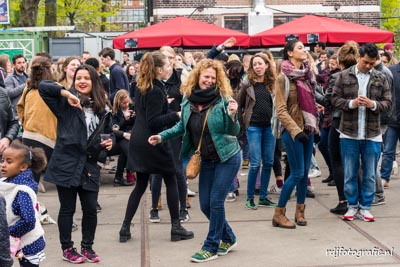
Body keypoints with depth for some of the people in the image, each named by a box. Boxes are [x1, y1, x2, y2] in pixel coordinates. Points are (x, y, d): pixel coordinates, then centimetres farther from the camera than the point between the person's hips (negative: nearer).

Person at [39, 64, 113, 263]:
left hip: (90, 166, 4)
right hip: (66, 163, -4)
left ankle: (87, 247, 24)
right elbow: (43, 87, -15)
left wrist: (110, 142, -1)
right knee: (67, 208, 5)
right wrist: (67, 94, -23)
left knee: (90, 209, 6)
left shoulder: (102, 108, 9)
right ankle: (67, 249, 19)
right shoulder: (66, 102, -4)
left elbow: (109, 132, 21)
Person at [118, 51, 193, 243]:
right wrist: (176, 115, -22)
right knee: (171, 182, 7)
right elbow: (153, 121, -22)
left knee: (141, 185, 14)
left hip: (138, 142, 8)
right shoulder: (156, 91, -18)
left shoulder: (141, 88, 9)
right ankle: (176, 228, 12)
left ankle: (125, 228, 11)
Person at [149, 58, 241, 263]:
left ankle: (211, 247, 8)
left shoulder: (224, 99, -15)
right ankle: (228, 238, 29)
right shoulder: (188, 100, -2)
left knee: (216, 201, -6)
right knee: (205, 205, 8)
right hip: (206, 160, 6)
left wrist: (232, 116, -32)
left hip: (227, 158, -6)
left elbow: (233, 132, -13)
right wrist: (162, 136, 3)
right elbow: (183, 126, 13)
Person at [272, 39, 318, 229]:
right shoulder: (283, 78, -10)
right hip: (293, 131, -7)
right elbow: (281, 110, -13)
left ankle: (300, 211, 20)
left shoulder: (307, 74, 10)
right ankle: (279, 214, 3)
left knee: (305, 171, 9)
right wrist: (296, 131, -19)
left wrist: (314, 126, 14)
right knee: (297, 173, -6)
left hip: (308, 129, 7)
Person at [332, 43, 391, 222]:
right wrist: (351, 103, -17)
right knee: (350, 173, 7)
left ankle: (365, 207, 17)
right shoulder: (344, 76, 1)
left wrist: (373, 104, -15)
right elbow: (335, 99, 0)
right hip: (349, 134, -1)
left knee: (370, 174, 7)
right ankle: (352, 206, 19)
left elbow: (387, 102, 4)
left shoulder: (380, 79, 6)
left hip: (372, 135, 1)